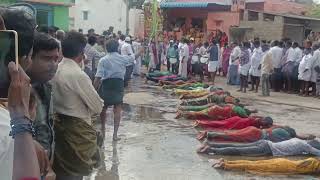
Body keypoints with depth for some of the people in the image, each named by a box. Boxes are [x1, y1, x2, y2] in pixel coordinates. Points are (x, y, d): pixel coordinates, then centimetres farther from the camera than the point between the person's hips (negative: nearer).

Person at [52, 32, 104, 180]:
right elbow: (98, 106, -15)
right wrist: (88, 112, 3)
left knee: (62, 168, 21)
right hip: (77, 128, -7)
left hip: (58, 123, 7)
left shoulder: (55, 70, 0)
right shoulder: (79, 75, -22)